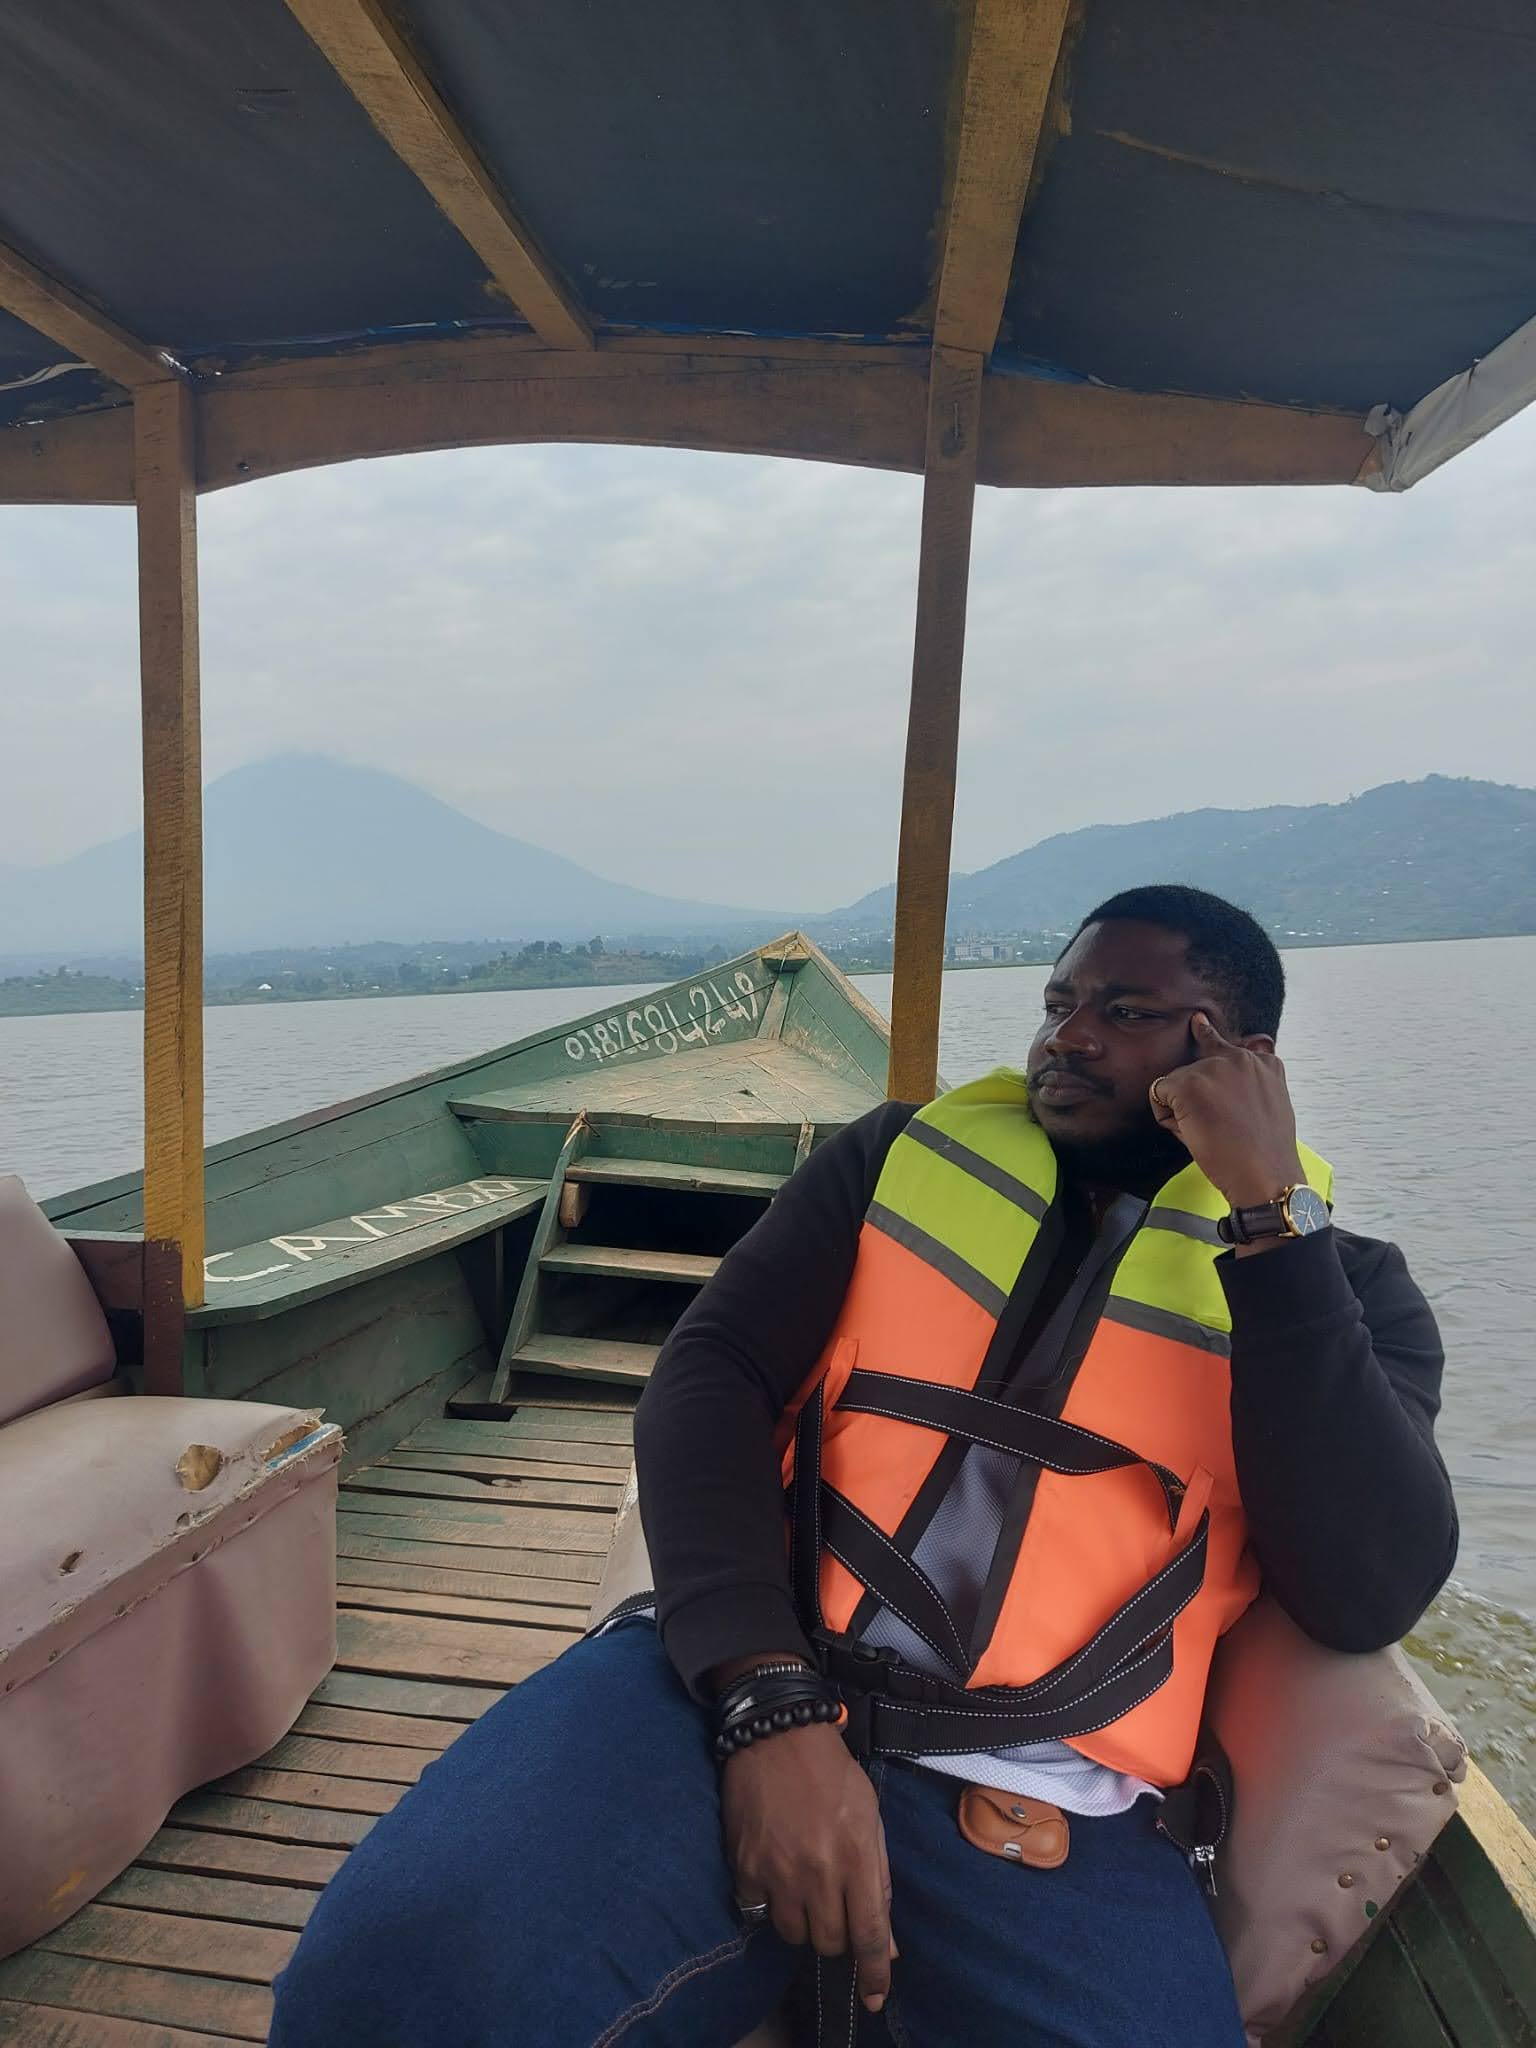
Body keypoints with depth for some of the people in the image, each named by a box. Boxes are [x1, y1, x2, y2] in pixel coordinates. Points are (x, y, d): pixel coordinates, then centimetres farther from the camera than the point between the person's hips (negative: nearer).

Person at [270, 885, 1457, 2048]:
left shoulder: (1334, 1282, 12)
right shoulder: (905, 1157, 15)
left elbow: (1367, 1595, -4)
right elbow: (710, 1373, 3)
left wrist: (1270, 1209, -7)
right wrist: (770, 1703, -13)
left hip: (1049, 1802, 1)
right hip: (745, 1684, 0)